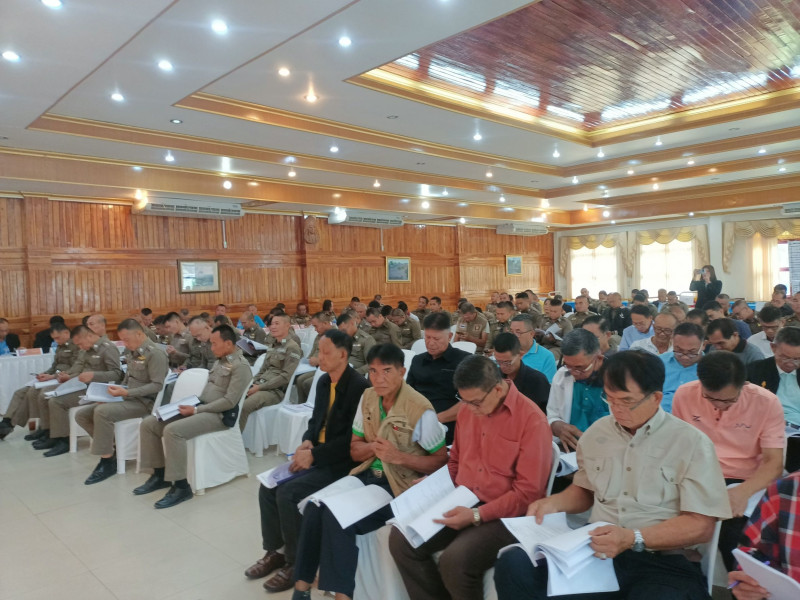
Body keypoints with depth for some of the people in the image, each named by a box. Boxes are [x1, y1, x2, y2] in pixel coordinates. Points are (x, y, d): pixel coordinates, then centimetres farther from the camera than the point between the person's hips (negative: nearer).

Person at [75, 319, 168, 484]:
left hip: (144, 402, -9)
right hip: (128, 398, 9)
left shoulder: (155, 353, -15)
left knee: (102, 412, -30)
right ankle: (111, 445, 9)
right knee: (81, 415, 3)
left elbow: (157, 385, -21)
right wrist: (118, 391, 1)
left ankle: (107, 462, -16)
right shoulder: (131, 352, 12)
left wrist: (127, 393, -25)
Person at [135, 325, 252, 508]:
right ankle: (159, 474, 9)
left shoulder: (240, 366, -13)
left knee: (173, 430, -31)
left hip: (219, 415, -10)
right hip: (202, 407, 10)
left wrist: (196, 410, -19)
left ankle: (181, 487, -21)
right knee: (148, 423, 0)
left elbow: (229, 402, -20)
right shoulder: (220, 361, 17)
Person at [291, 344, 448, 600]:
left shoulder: (420, 409, -17)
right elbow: (355, 450, 9)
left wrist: (399, 456, -23)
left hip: (399, 483, -6)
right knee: (315, 507, -17)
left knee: (339, 517, -24)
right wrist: (374, 447, -15)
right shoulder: (367, 398, 1)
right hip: (367, 474, 6)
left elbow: (442, 461, -10)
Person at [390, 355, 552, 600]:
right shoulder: (468, 410, 5)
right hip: (461, 502, 7)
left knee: (454, 561, -29)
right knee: (401, 538, -9)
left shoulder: (531, 420, -16)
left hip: (504, 514, -6)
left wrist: (477, 515, -22)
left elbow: (528, 491, -17)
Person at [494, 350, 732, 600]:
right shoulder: (596, 433, 12)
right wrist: (553, 503, 5)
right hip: (598, 552, 4)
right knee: (513, 564, -23)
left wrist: (633, 539, -20)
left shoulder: (692, 444, -3)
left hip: (666, 564, -3)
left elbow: (700, 525, -8)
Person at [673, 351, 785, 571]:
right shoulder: (684, 395, -5)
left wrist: (744, 492, -29)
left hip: (746, 483, -1)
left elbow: (773, 462, -10)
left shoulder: (766, 402, -9)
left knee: (736, 534, -30)